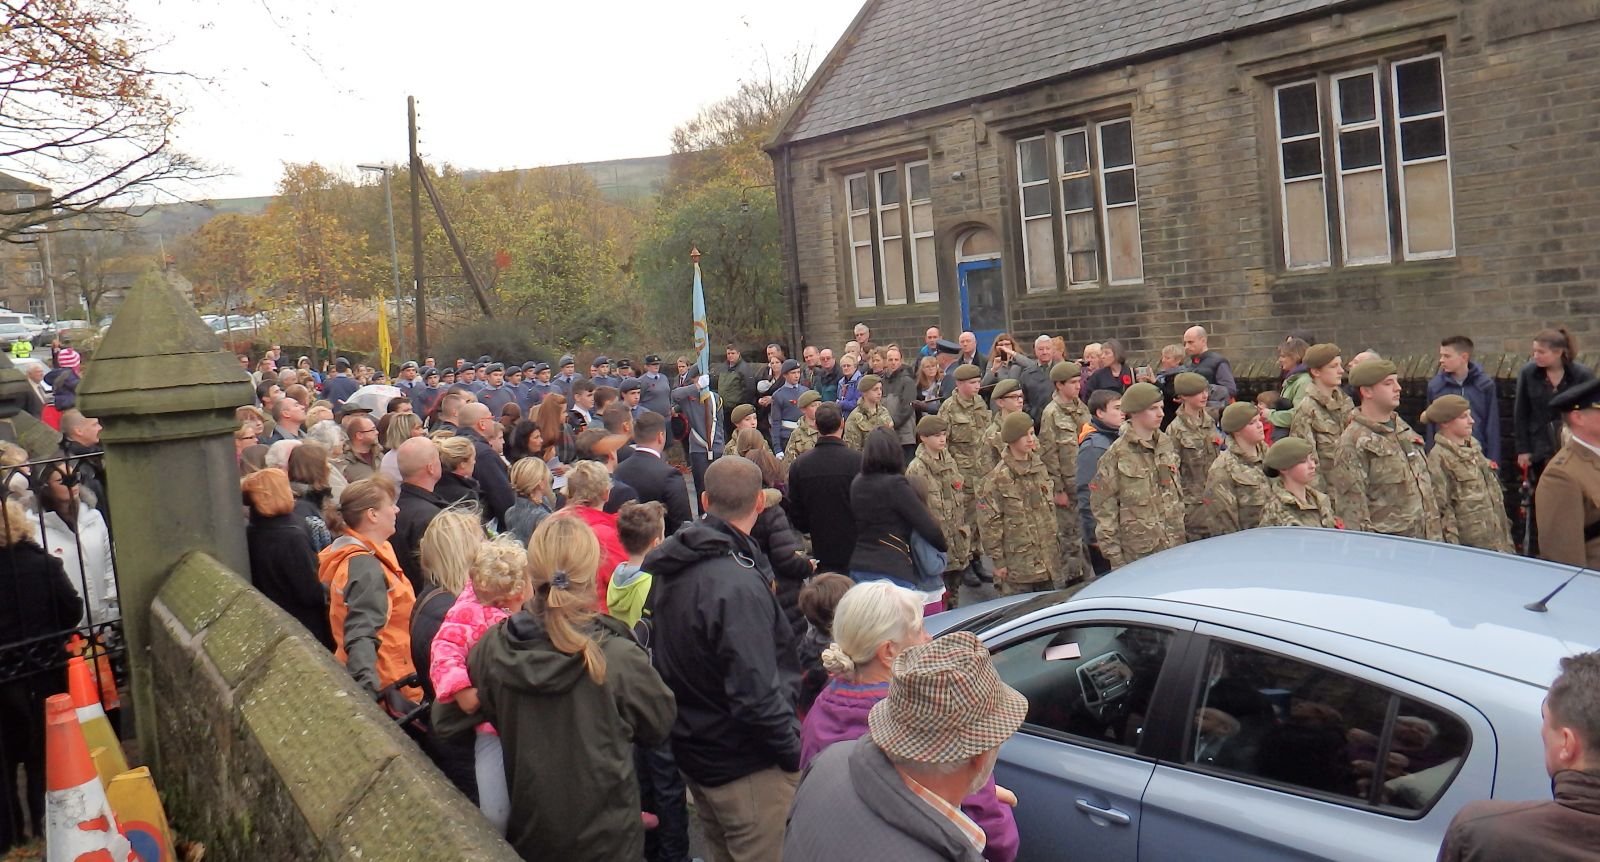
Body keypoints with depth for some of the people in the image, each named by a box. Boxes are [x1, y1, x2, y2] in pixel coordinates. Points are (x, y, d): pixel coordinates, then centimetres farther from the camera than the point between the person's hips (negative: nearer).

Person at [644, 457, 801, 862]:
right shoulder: (738, 585, -27)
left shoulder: (673, 565, 2)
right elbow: (756, 694, -29)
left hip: (693, 749, 9)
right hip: (746, 766, -9)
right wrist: (793, 752, -15)